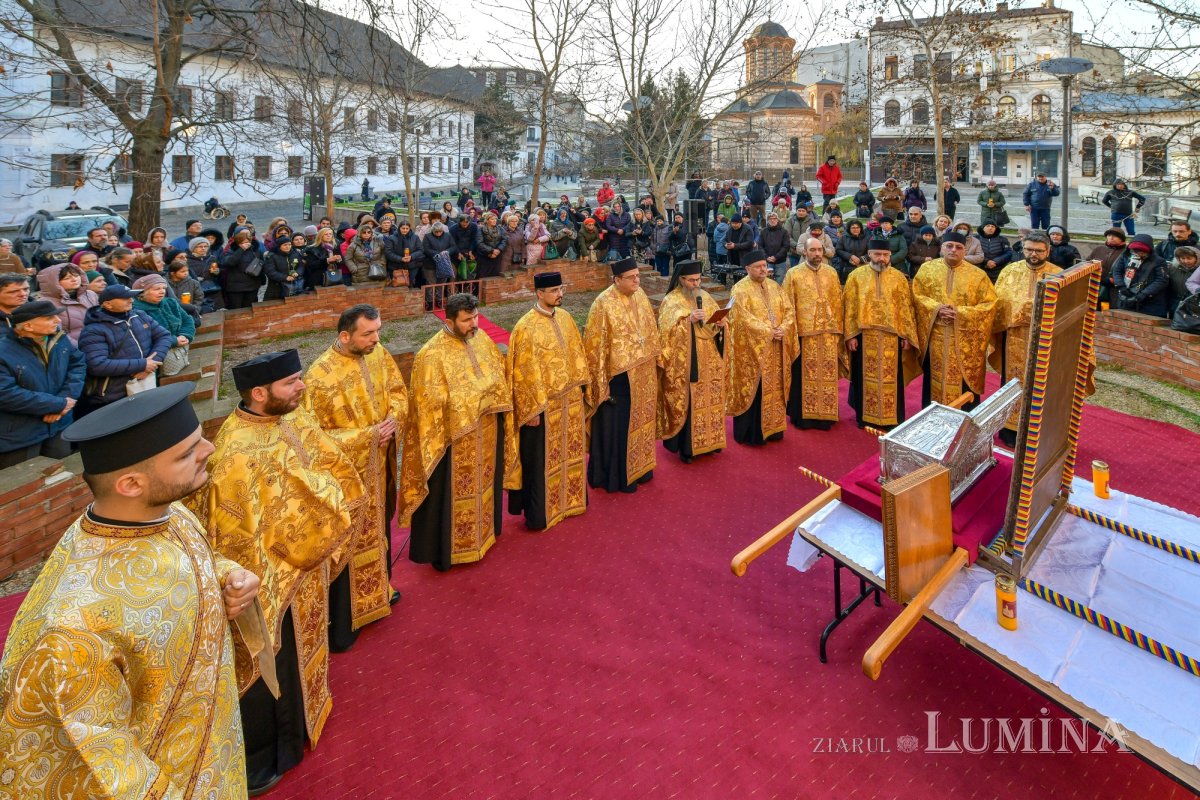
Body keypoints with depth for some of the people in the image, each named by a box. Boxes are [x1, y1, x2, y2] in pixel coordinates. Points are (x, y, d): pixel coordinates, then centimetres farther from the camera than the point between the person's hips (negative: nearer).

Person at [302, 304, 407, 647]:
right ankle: (342, 619, 23)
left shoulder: (379, 354, -6)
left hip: (379, 465, 7)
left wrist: (394, 421, -14)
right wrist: (367, 435, -22)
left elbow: (398, 391, 7)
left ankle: (378, 588, 47)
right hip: (346, 472, -6)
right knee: (346, 540, 7)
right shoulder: (320, 376, -26)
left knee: (378, 526, 24)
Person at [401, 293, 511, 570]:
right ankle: (445, 549, 24)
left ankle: (481, 533, 43)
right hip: (455, 437, -7)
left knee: (483, 484, 22)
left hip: (486, 431, 7)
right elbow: (432, 402, -20)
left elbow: (500, 376, 11)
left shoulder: (482, 339, 0)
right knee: (453, 493, 7)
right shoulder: (433, 354, -20)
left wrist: (494, 395, -4)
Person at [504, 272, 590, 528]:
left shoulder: (565, 318, 3)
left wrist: (580, 388, 10)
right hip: (543, 406, -7)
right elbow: (525, 372, -17)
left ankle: (568, 500, 36)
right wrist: (533, 410, -17)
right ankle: (538, 513, 19)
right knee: (541, 459, 5)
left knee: (569, 452, 18)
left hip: (570, 401, 7)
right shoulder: (526, 327, -18)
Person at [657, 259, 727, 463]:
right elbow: (667, 331, -17)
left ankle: (708, 440, 24)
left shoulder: (705, 297, 11)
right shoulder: (670, 301, -7)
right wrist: (689, 320, -27)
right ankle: (685, 446, 7)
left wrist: (720, 324, -9)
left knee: (709, 399, 10)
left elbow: (718, 321, 13)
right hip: (684, 363, -6)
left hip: (708, 360, 6)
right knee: (687, 402, -3)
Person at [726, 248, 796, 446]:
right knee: (753, 391, 0)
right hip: (752, 350, -6)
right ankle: (750, 433, 10)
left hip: (776, 349, 6)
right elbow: (744, 319, -19)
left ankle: (772, 427, 24)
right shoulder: (740, 289, -9)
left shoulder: (774, 286, 12)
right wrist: (768, 332, -20)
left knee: (774, 389, 12)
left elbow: (789, 310, 6)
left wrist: (783, 329, -13)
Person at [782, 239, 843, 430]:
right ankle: (802, 416, 14)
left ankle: (825, 415, 18)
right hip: (804, 332, -3)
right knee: (804, 376, 3)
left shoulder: (832, 273, 8)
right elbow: (788, 306, -3)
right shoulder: (793, 274, -2)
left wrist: (837, 329, 6)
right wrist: (791, 332, -8)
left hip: (828, 332, 3)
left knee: (827, 375, 7)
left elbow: (838, 303, 10)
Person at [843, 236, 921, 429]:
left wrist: (907, 335, 0)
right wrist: (850, 335, -6)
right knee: (866, 376, 7)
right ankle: (865, 417, 18)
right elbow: (849, 307, -1)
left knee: (891, 377, 5)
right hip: (864, 335, -1)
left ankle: (892, 419, 16)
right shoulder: (857, 276, 1)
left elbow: (906, 309, 5)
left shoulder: (899, 277, 5)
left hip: (892, 337, 1)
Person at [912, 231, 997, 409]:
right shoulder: (927, 269, 4)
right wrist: (937, 309, -15)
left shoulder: (977, 274, -2)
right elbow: (917, 295, 2)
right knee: (935, 378, 12)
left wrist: (961, 312, -17)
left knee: (964, 380, 2)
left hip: (964, 340, -1)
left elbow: (990, 304, -5)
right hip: (936, 338, 2)